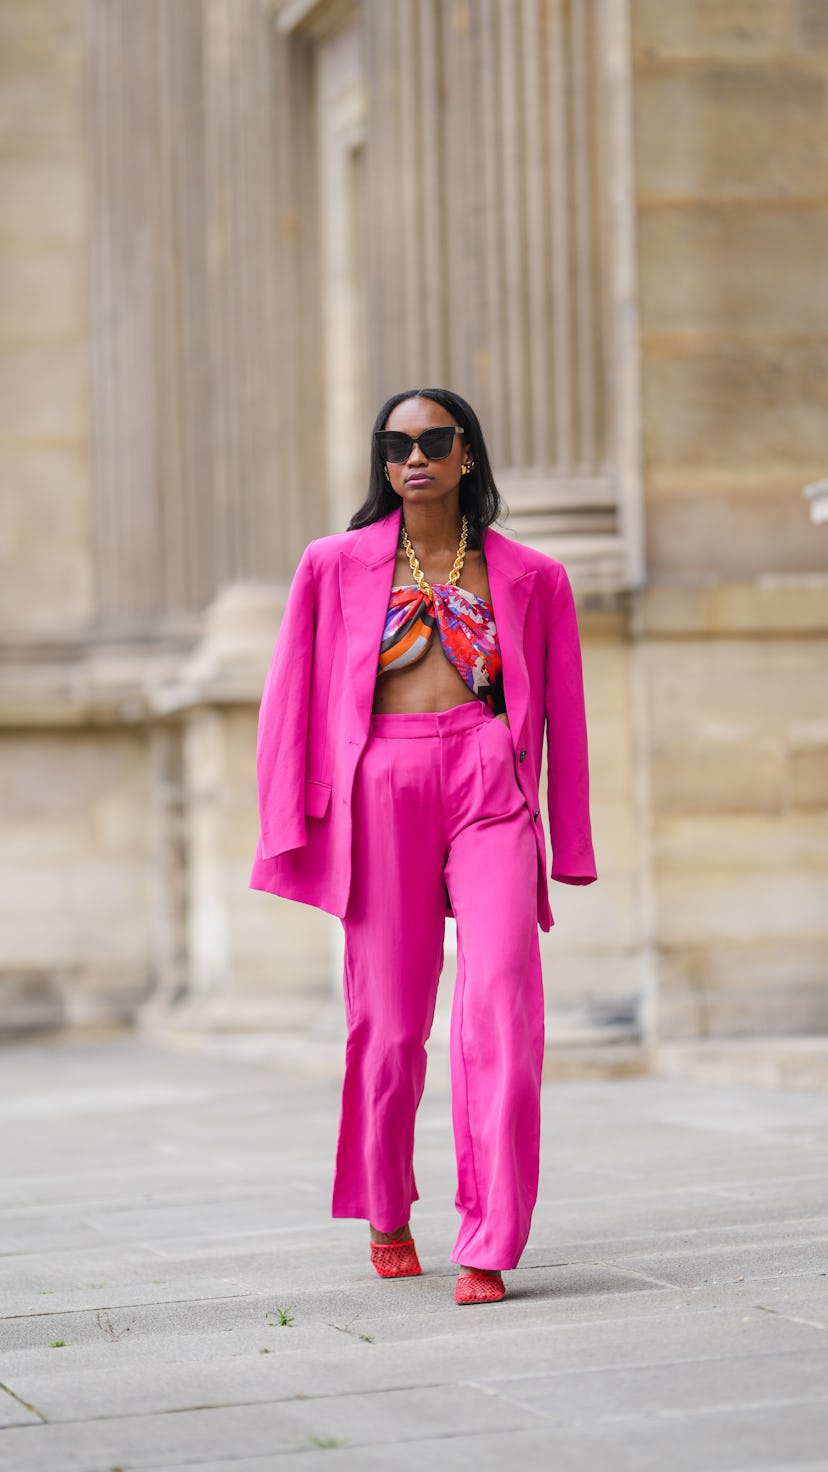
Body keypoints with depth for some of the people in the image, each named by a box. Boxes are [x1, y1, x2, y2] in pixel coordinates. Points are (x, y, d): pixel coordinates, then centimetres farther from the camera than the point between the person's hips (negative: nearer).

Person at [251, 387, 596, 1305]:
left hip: (489, 787, 0)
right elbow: (291, 703, 11)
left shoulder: (529, 578, 10)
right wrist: (290, 831, 4)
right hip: (381, 787, 1)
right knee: (389, 1020, 4)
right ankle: (385, 1214, 27)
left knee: (501, 1005, -15)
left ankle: (488, 1247, -14)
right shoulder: (335, 568, 10)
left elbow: (562, 719, 13)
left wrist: (561, 853, 12)